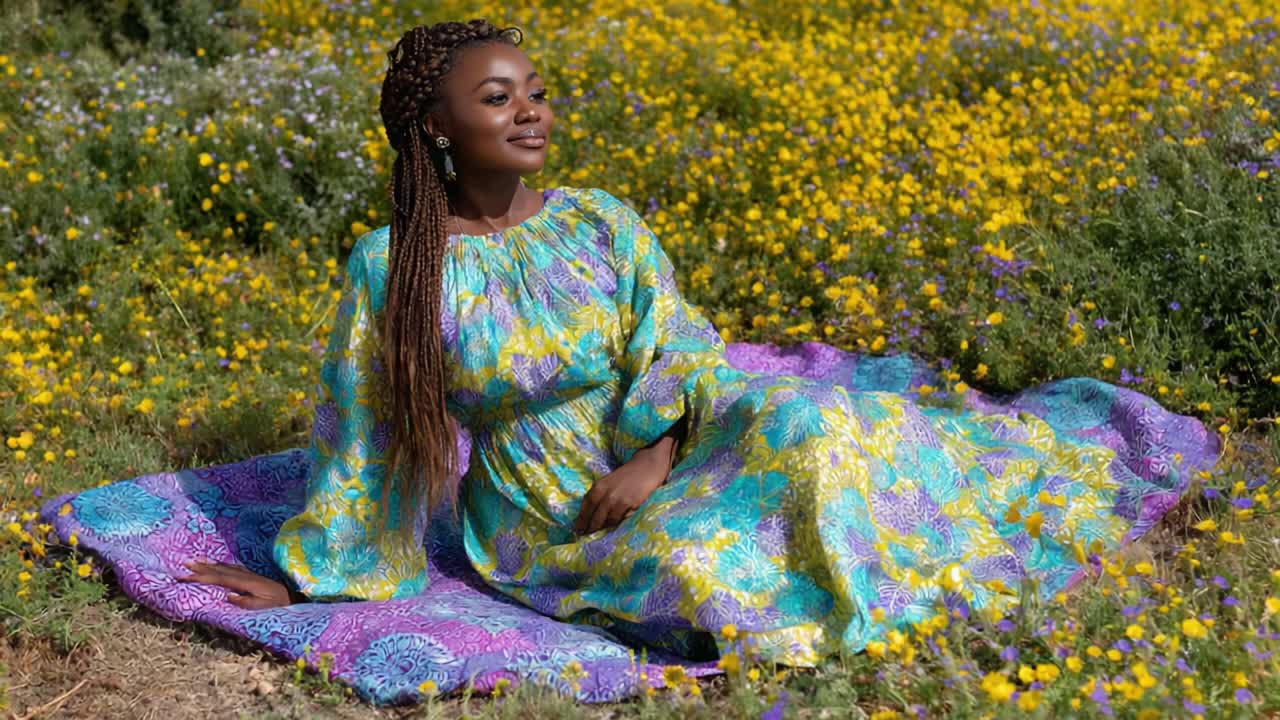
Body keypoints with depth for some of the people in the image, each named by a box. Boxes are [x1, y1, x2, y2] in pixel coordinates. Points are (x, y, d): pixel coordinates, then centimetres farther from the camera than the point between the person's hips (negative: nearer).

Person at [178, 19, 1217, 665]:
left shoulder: (604, 222, -1)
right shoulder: (389, 268, -8)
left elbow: (680, 351, -3)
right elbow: (358, 437, 1)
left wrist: (658, 452, -23)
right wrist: (303, 578, 4)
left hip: (661, 471, 3)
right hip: (543, 527, -2)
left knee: (801, 426, -26)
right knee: (701, 576, -33)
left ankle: (1063, 450, -4)